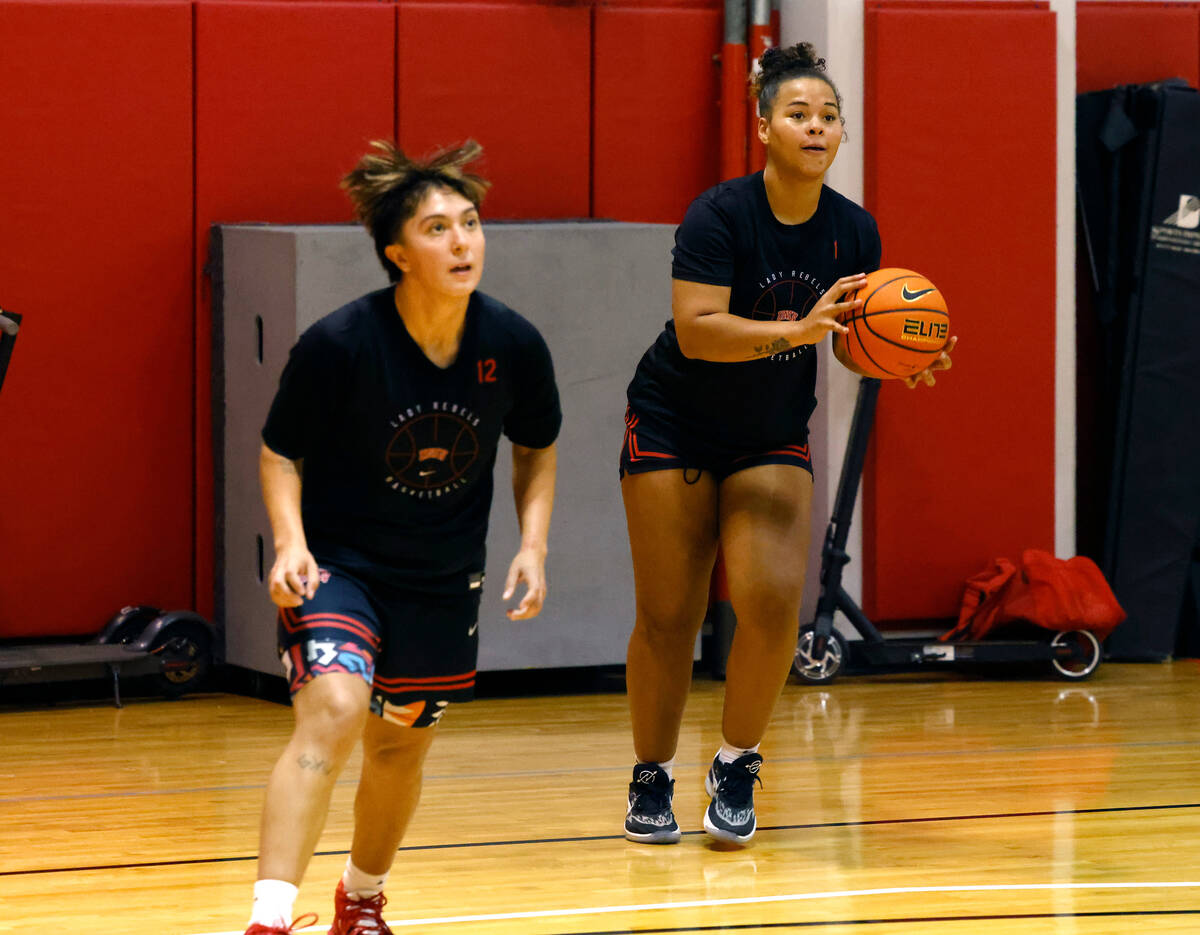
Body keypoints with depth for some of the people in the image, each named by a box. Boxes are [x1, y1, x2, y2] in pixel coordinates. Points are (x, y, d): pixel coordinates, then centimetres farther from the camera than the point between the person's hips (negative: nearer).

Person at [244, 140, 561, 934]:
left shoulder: (513, 345, -11)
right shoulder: (339, 344, -21)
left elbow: (537, 449, 8)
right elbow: (281, 453, -8)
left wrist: (533, 545, -4)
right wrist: (291, 542, -23)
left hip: (444, 578, 4)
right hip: (339, 563, -4)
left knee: (402, 743, 16)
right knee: (334, 708, -27)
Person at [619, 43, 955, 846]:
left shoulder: (853, 231, -6)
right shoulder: (720, 215, -20)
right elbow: (695, 330, -30)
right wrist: (798, 331, -40)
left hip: (774, 440, 3)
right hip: (677, 428, -3)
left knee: (774, 600, -15)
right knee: (668, 618, 0)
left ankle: (737, 767, 5)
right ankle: (652, 780, 17)